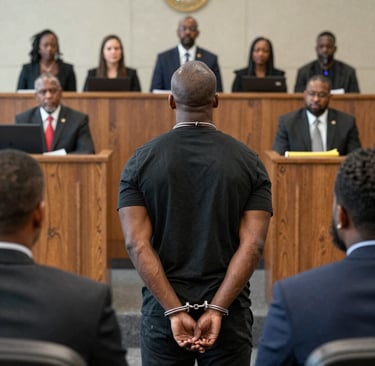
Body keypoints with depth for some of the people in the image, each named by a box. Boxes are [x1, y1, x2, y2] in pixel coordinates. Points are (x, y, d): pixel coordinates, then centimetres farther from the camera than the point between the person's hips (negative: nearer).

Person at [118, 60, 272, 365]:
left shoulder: (142, 161, -4)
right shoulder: (247, 161, -4)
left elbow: (137, 243, -12)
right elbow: (252, 245, -13)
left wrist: (175, 311, -14)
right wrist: (216, 310, -15)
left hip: (163, 309, 0)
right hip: (228, 310, 0)